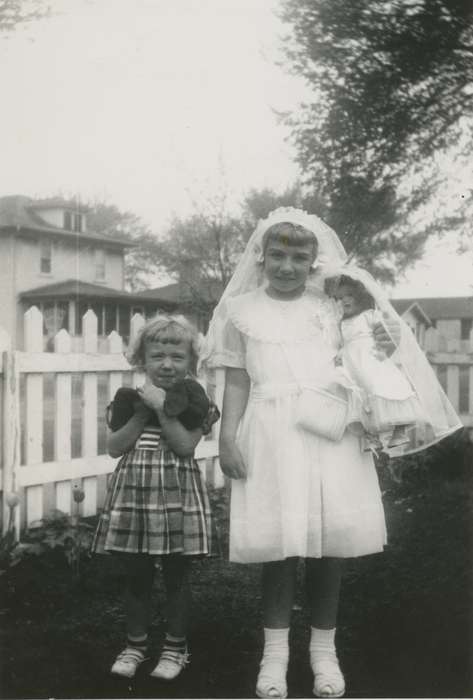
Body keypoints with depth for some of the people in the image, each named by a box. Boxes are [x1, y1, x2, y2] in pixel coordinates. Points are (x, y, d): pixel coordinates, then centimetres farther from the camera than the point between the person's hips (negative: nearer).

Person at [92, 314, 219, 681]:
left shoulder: (192, 400, -3)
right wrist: (141, 415, -12)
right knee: (137, 574, 11)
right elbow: (115, 448, -2)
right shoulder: (131, 398, 4)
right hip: (133, 490, 2)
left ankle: (176, 646, 24)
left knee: (176, 574, 8)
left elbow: (186, 446, -14)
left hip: (177, 493, -2)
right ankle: (136, 643, 27)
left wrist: (163, 410, -19)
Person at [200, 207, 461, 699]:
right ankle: (275, 651, 13)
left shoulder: (333, 308, 13)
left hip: (330, 430, 1)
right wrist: (227, 438, 2)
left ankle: (324, 648, 18)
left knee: (330, 539, 1)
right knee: (278, 541, -3)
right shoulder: (241, 309, 9)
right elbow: (237, 382, 10)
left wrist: (384, 348, 1)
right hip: (272, 433, -1)